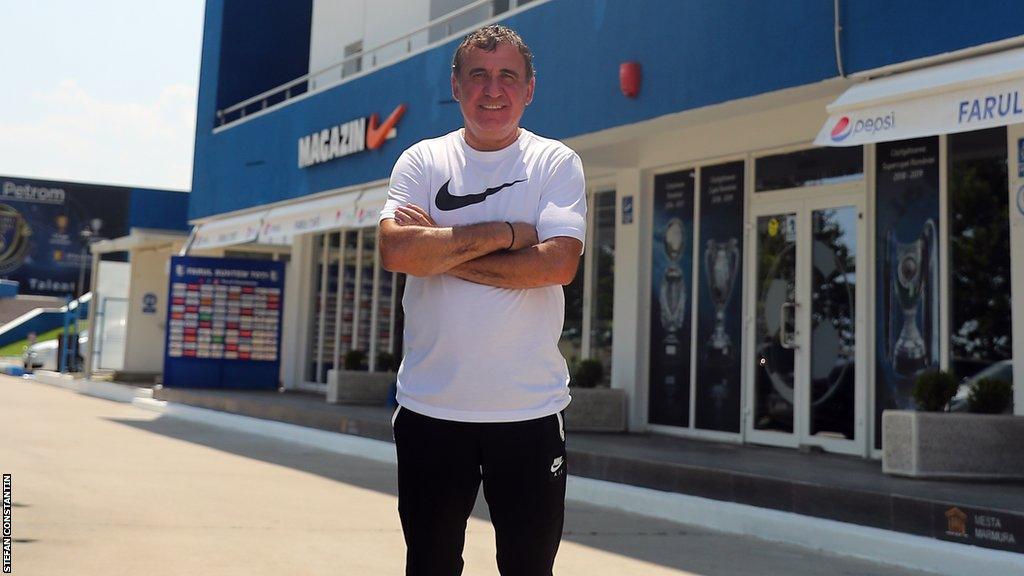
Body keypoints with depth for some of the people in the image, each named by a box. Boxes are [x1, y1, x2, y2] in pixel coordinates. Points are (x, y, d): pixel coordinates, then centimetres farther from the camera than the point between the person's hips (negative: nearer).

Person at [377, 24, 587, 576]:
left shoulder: (556, 162, 2)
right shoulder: (422, 161, 5)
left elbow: (558, 262, -15)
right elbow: (395, 250, -13)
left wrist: (441, 250, -12)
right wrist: (506, 232, -12)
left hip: (530, 408, -1)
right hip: (430, 406, 2)